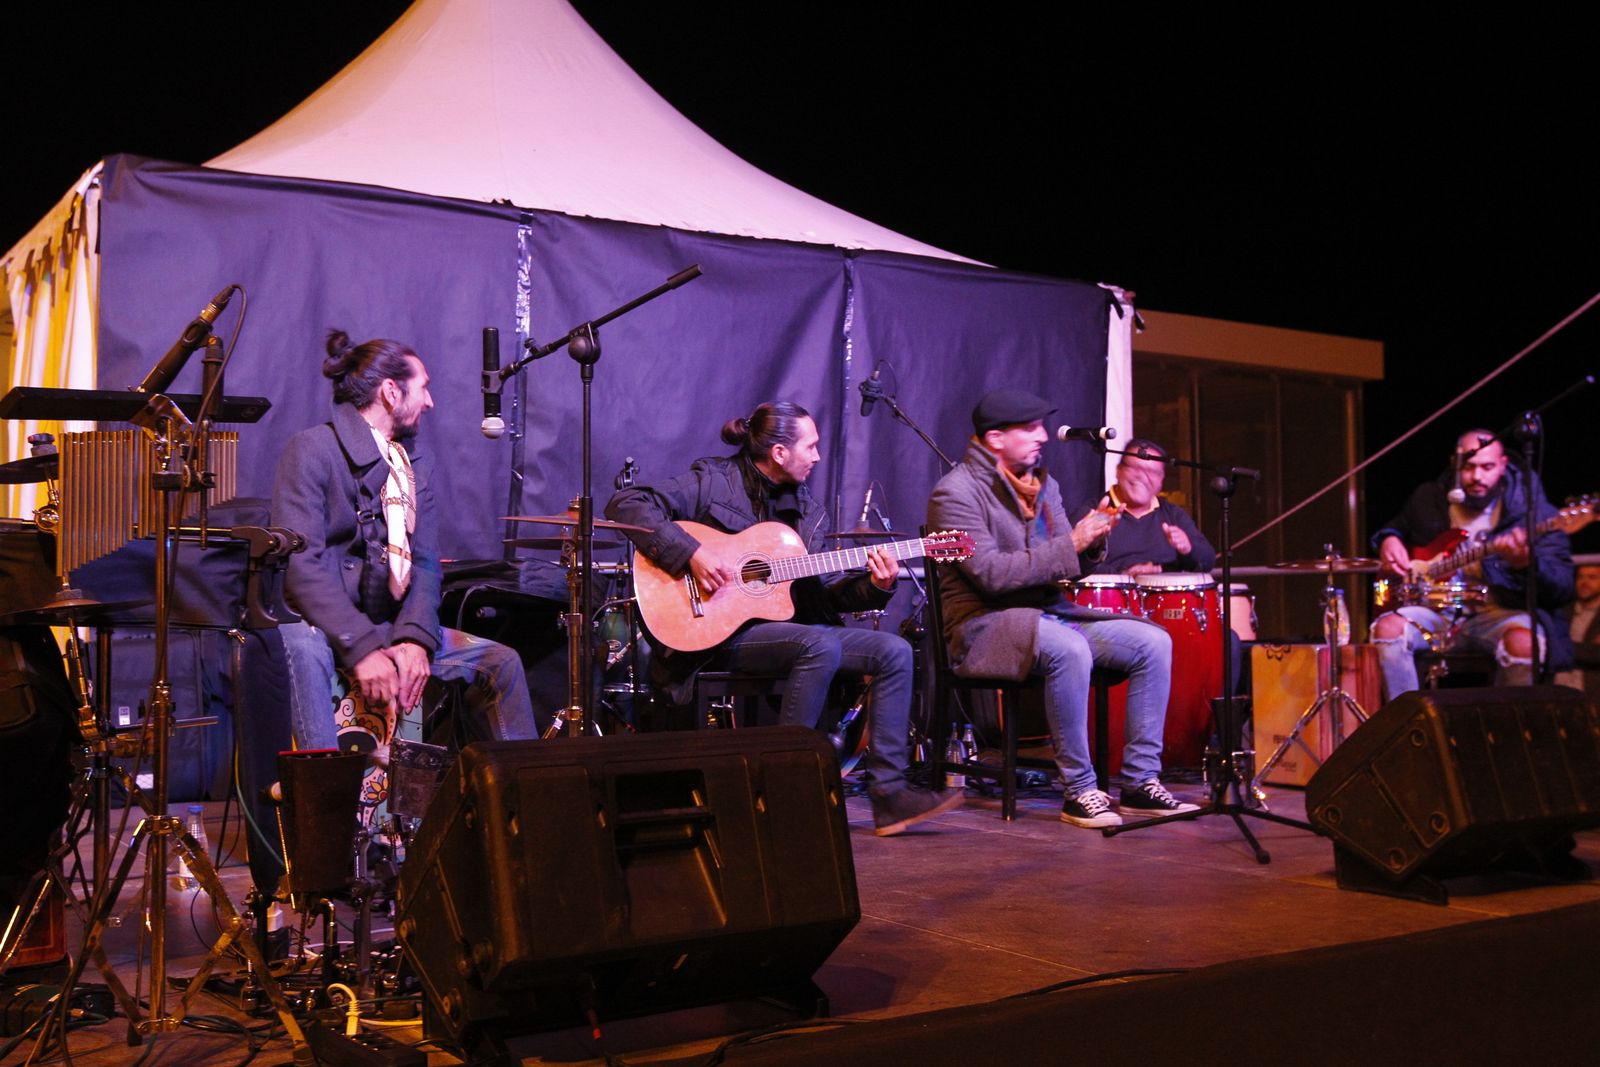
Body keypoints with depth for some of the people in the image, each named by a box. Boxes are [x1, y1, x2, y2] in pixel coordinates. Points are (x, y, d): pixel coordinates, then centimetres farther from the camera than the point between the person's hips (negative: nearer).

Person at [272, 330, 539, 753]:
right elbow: (301, 564, -19)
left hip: (389, 624, 7)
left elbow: (425, 563, 5)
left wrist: (415, 637, -14)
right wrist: (362, 649, -28)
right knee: (304, 647, -38)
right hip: (320, 622, -6)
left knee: (499, 662, -5)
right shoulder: (311, 450, -9)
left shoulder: (414, 463, 13)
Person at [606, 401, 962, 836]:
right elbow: (626, 504, -16)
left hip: (785, 625, 7)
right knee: (821, 645, -33)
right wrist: (691, 553, -25)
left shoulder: (806, 508, 14)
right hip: (719, 631, -7)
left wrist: (872, 586, -7)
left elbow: (815, 596, 11)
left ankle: (889, 794, -8)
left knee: (894, 651, -7)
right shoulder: (714, 481, -5)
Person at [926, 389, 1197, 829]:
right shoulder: (956, 492, -13)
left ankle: (1141, 782, -3)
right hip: (984, 624, -8)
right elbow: (991, 573, -23)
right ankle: (1080, 792, -23)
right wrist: (1070, 545, -23)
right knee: (1069, 650, -37)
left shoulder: (1043, 483, 13)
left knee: (1153, 642, -7)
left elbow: (1065, 564, 14)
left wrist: (1092, 534, -8)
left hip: (1051, 613, 8)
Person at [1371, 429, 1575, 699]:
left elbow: (1563, 588, -11)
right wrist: (1389, 539, 4)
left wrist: (1524, 564, -33)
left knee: (1524, 641, -36)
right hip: (1438, 610, 3)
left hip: (1500, 613, -3)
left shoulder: (1529, 506, -5)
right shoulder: (1429, 498, 8)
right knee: (1389, 628, -26)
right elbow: (1396, 527, 30)